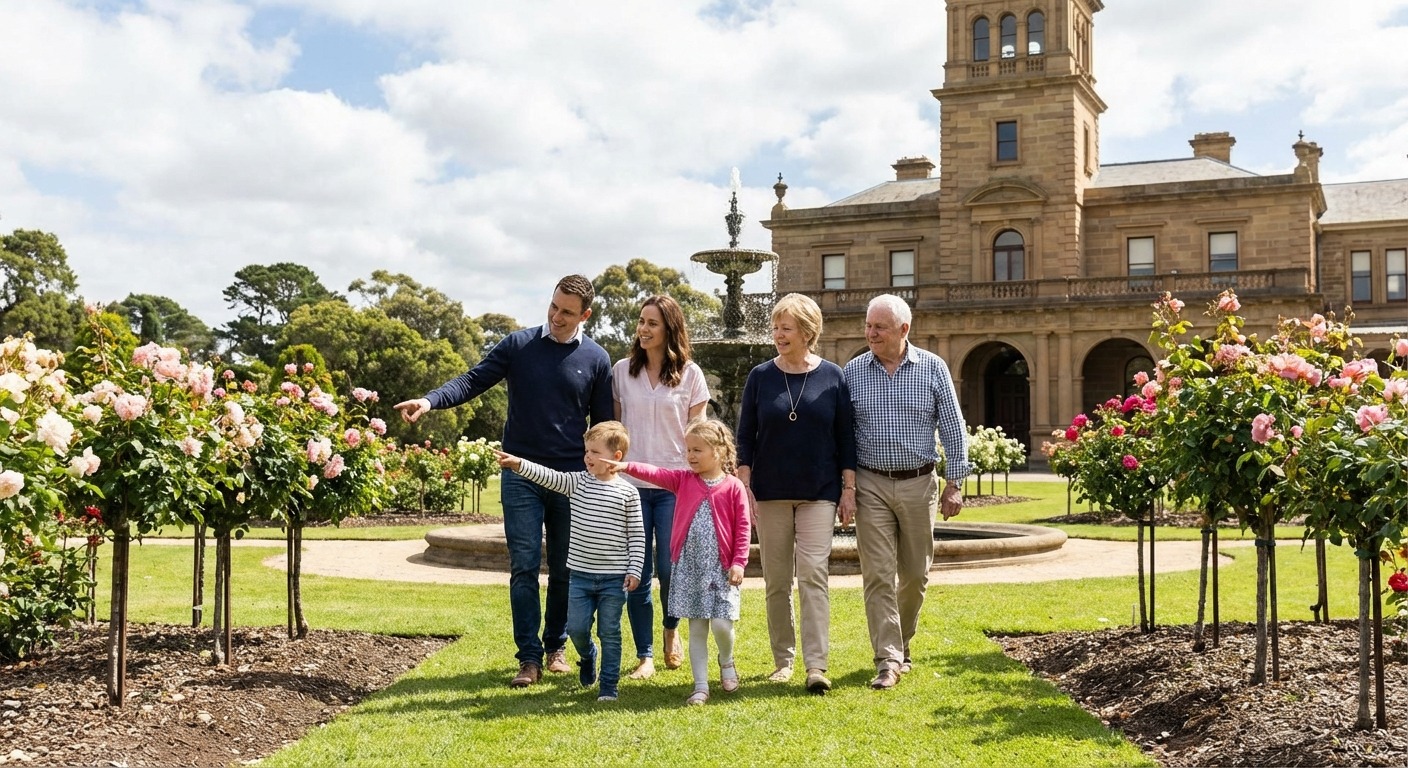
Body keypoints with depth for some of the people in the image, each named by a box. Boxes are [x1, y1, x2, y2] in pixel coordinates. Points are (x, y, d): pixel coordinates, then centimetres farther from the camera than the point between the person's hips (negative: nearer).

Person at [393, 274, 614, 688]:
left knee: (565, 570, 8)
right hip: (521, 476, -1)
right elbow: (473, 380, -4)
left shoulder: (596, 359, 3)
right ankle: (529, 658, 3)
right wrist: (431, 400, -22)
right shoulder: (518, 344, 1)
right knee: (524, 568, -3)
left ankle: (556, 646, 25)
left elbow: (603, 427, 8)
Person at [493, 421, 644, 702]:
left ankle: (609, 684, 16)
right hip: (580, 574, 3)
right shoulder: (577, 483, 2)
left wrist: (634, 570, -8)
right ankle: (587, 657, 39)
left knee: (609, 633, 4)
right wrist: (519, 464, -24)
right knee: (576, 628, 7)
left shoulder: (628, 492, -5)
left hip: (614, 578, -3)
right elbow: (548, 477, -10)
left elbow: (636, 535, -3)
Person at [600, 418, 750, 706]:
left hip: (720, 568, -3)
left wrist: (739, 562, -9)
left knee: (721, 624, -9)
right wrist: (626, 466, -26)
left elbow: (743, 528, -3)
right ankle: (701, 686, 12)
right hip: (688, 567, 3)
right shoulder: (683, 481, 5)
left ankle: (726, 661, 24)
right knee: (696, 628, 6)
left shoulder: (733, 487, -2)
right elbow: (655, 473, -10)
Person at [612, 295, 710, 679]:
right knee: (637, 575, 1)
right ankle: (644, 655, 13)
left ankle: (671, 629, 26)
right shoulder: (622, 370, 6)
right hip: (630, 484, 1)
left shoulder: (690, 374, 2)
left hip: (676, 485, -1)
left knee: (670, 570, -5)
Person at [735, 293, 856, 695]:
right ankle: (783, 659, 18)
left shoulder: (832, 376, 0)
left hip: (819, 493, -1)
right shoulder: (760, 376, 2)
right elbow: (745, 438, 4)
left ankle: (817, 665, -10)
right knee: (776, 581, 6)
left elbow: (846, 437, 4)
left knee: (813, 575, -10)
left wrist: (848, 489, 0)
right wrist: (745, 488, -2)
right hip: (770, 493, 2)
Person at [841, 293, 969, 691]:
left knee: (915, 574, 9)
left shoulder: (933, 368, 1)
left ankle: (901, 641, 30)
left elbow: (953, 428, 3)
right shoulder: (853, 372, 2)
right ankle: (888, 659, -2)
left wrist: (955, 483, -1)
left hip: (918, 484, 1)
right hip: (871, 485, 0)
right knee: (878, 575, -5)